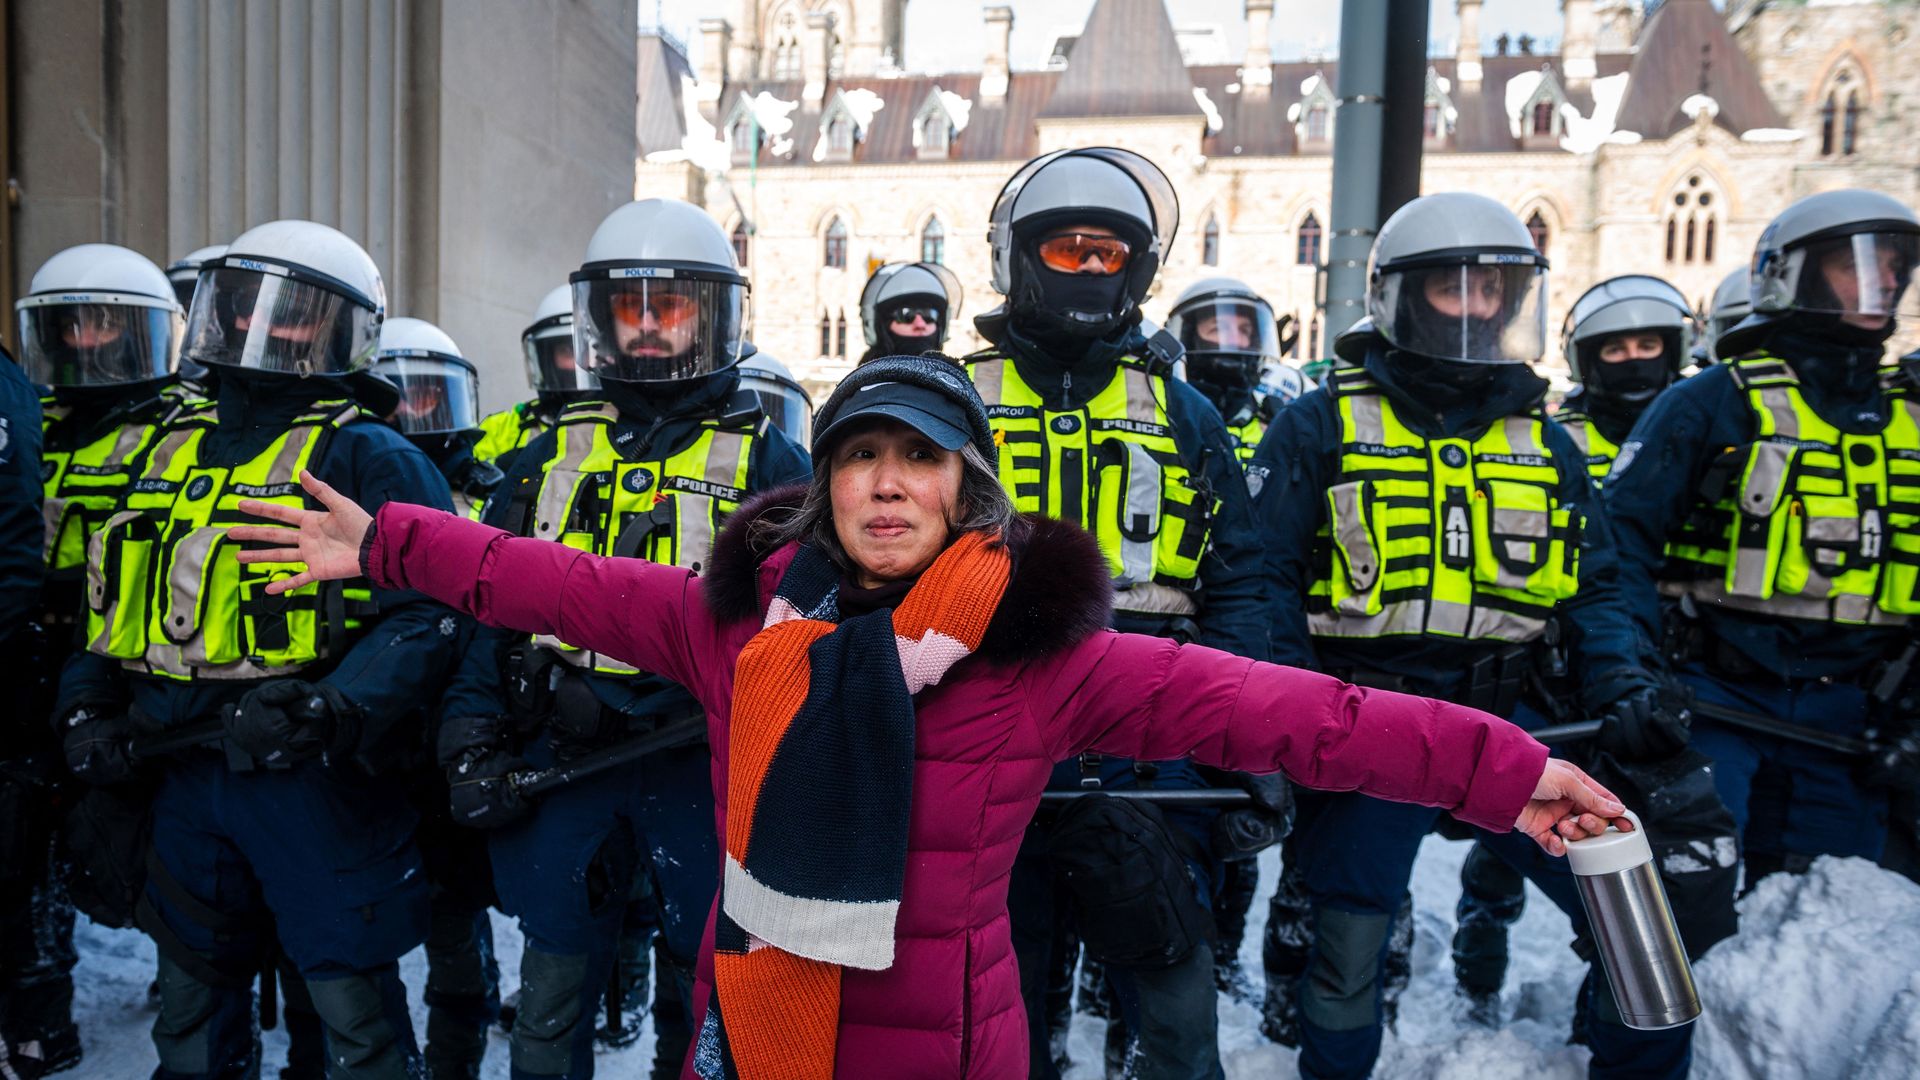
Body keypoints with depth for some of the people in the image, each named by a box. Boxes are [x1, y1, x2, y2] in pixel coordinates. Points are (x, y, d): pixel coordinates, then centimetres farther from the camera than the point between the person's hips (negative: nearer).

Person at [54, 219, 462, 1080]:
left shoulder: (368, 458, -7)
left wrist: (331, 714, -27)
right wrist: (87, 708, 9)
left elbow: (424, 616, -16)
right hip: (181, 775, 7)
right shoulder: (169, 451, 15)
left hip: (312, 777, -6)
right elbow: (114, 605, 22)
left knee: (352, 1002, 3)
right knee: (191, 994, 22)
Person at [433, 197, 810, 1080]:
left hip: (699, 765, -3)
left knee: (707, 998, 11)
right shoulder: (553, 455, 11)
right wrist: (471, 741, 4)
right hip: (561, 764, 3)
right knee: (549, 1004, 16)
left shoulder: (764, 459, 0)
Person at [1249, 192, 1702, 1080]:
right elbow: (1264, 575, -5)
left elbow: (1590, 586, 15)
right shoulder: (1321, 427, -2)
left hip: (1506, 723, 4)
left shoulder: (1546, 443, 12)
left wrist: (1622, 687, -3)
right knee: (1345, 961, 6)